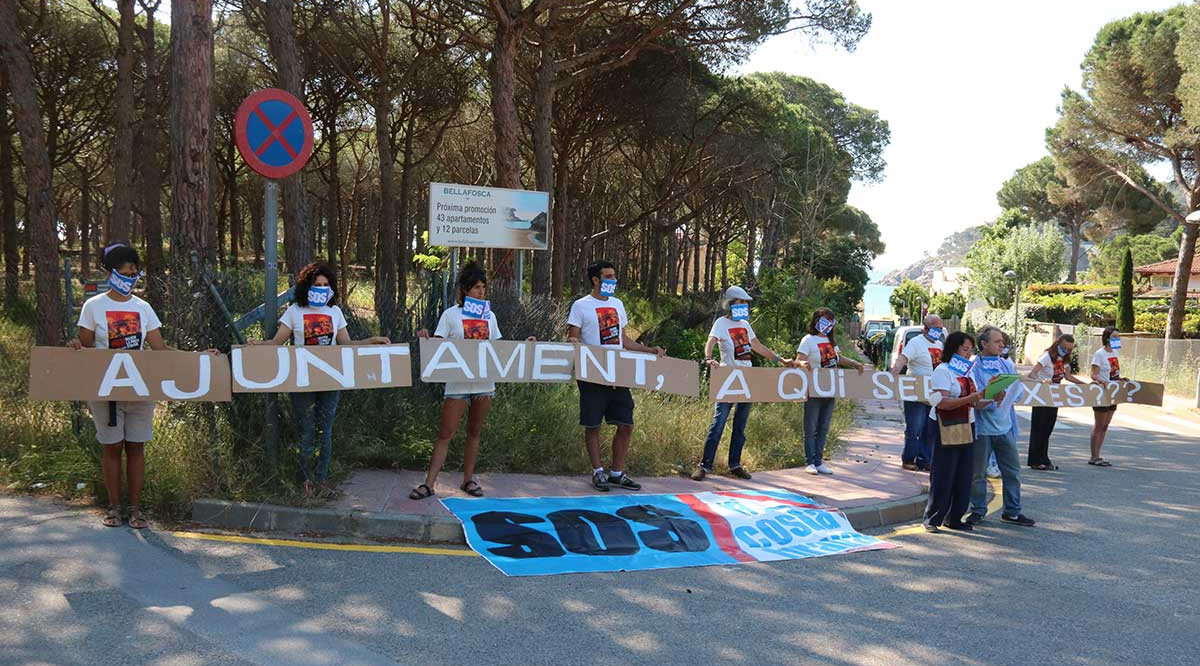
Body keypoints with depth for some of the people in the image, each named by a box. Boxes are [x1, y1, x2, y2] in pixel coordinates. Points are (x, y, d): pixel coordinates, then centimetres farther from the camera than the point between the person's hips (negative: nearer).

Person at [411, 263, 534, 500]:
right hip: (458, 382, -4)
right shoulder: (451, 314, -1)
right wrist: (425, 338, -25)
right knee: (445, 433, -5)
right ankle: (429, 483, -2)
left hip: (484, 382, 4)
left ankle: (468, 479, 22)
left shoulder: (489, 316, 11)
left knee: (475, 432, 11)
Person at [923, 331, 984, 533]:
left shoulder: (967, 371, 16)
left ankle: (954, 518, 17)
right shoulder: (943, 371, -9)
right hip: (946, 431, -8)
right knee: (942, 477, -4)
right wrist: (971, 398, -28)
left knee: (963, 477, 8)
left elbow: (973, 403, 18)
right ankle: (932, 520, 5)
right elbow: (943, 403, -20)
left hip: (966, 429, 8)